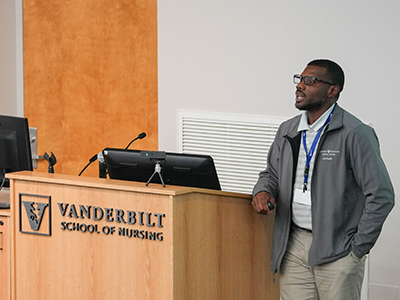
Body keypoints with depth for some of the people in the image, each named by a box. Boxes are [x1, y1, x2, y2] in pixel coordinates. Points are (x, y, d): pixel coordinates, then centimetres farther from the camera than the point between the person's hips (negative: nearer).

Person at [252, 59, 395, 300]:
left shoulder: (355, 134, -11)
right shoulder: (287, 131, 10)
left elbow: (381, 196, -12)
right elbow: (272, 172, 25)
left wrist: (358, 248, -10)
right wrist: (263, 191, 1)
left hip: (336, 251, -5)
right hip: (294, 245, 6)